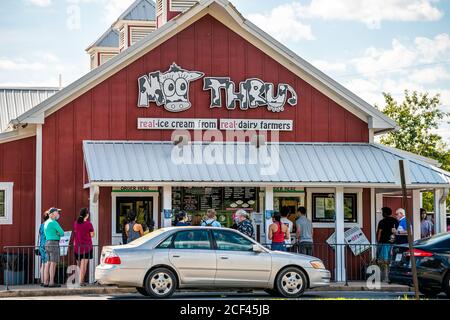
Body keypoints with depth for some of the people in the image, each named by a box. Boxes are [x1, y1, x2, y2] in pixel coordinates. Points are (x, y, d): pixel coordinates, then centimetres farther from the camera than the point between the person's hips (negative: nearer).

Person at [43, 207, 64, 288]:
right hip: (54, 243, -9)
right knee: (53, 263, -10)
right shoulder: (53, 222, -12)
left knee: (48, 263, 8)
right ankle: (51, 283, -13)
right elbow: (62, 233, -11)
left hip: (47, 243, 9)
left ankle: (46, 282, 5)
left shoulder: (46, 223, 17)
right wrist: (58, 234, 11)